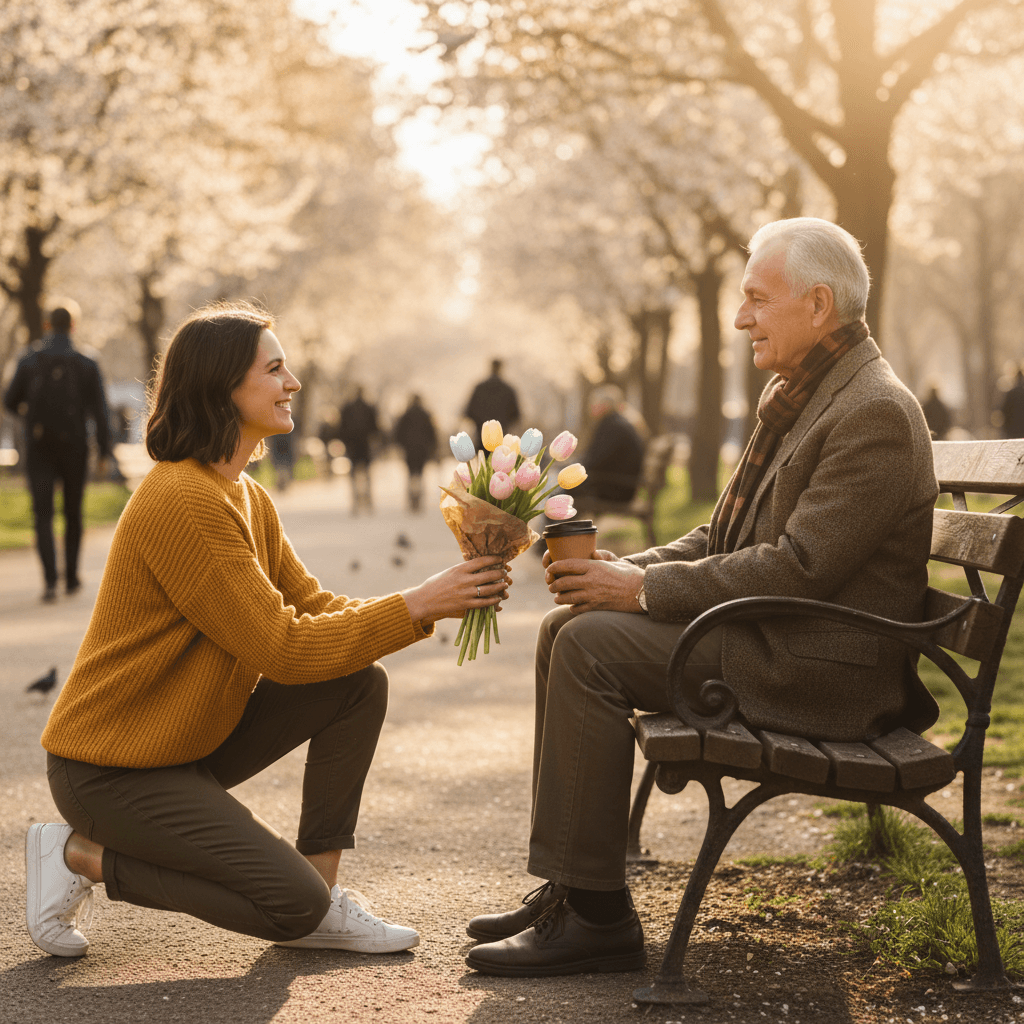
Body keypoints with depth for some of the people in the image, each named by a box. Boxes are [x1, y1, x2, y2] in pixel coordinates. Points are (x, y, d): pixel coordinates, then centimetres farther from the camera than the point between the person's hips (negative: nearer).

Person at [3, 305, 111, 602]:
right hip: (74, 449, 1)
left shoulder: (30, 361, -1)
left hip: (39, 447, -1)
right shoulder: (87, 365, -2)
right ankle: (71, 578, 23)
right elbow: (99, 411, -6)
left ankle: (50, 579, -20)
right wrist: (104, 455, -4)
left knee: (43, 515, -4)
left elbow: (10, 401, 6)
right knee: (73, 514, 16)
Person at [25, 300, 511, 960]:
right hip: (110, 768, -9)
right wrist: (415, 606, -20)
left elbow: (311, 607, 4)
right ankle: (83, 855, -1)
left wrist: (437, 604, -8)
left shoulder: (246, 497, 8)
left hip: (192, 741, 9)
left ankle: (321, 897, 3)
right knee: (293, 902, -16)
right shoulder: (183, 501, -24)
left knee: (360, 683, -3)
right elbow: (283, 648, -24)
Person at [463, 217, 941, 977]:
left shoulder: (876, 413, -17)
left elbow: (798, 569, -24)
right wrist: (624, 571, -1)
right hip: (772, 636, 10)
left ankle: (596, 918, -13)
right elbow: (722, 540, 16)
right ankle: (568, 886, 8)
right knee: (568, 625, 5)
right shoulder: (799, 395, 16)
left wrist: (644, 588, -19)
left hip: (822, 670, -10)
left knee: (590, 646, -20)